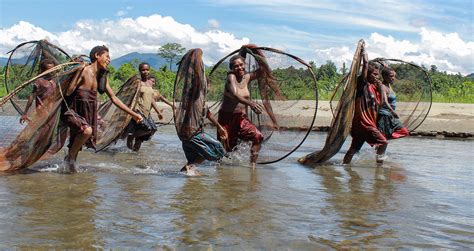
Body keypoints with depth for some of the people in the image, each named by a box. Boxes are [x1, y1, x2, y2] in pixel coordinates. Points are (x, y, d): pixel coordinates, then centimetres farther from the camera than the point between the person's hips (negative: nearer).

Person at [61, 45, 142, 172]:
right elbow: (68, 92, -18)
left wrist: (133, 113, 15)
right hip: (73, 112, -8)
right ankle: (69, 157, -9)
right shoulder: (84, 71, -15)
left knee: (77, 142, 12)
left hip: (87, 113, 8)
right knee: (87, 130, -31)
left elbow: (113, 98, 15)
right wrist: (78, 73, -23)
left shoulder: (102, 76, 8)